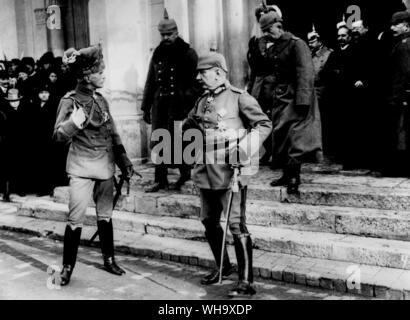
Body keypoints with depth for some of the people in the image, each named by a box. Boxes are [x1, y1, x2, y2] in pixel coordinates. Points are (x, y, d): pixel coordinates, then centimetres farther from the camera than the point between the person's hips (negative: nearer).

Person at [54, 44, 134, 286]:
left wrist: (125, 161, 11)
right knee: (76, 219, -4)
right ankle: (67, 266, 10)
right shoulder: (71, 101, -9)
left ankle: (109, 260, 26)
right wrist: (73, 123, -35)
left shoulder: (101, 100, 7)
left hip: (106, 166, 5)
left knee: (105, 215, 14)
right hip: (82, 168, -5)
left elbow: (113, 134, 13)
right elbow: (59, 136, -15)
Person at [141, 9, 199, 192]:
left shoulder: (188, 53, -1)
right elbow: (150, 81, 17)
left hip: (179, 104, -5)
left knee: (175, 141, -4)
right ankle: (160, 180, 13)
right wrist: (146, 107, 14)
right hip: (159, 104, 5)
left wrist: (192, 106, -13)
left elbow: (196, 81, -5)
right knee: (157, 143, 4)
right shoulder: (158, 53, 14)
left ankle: (185, 173, 19)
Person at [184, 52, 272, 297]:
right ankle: (223, 267, 36)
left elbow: (265, 124, -10)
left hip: (230, 171, -7)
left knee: (237, 225, -7)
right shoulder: (203, 101, 14)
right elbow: (189, 126, 29)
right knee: (209, 221, 16)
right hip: (205, 172, 8)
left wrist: (246, 149, -20)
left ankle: (247, 282, 1)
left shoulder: (239, 97, -7)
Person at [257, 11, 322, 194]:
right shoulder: (272, 50, 13)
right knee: (280, 136, 9)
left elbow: (306, 74, -18)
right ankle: (287, 174, 20)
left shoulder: (296, 44, -11)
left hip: (294, 98, -8)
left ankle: (294, 178, 0)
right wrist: (268, 94, 10)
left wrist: (302, 101, -24)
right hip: (279, 98, 8)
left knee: (295, 137, -7)